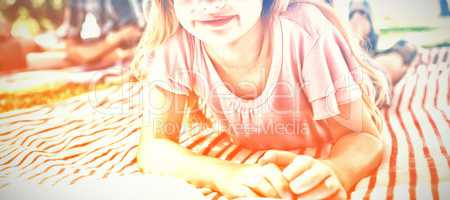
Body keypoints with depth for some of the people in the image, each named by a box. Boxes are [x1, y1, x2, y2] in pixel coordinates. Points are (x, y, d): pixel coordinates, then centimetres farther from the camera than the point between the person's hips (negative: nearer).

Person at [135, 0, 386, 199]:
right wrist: (226, 174, -44)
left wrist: (332, 172, -48)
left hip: (318, 159, 0)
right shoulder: (176, 43, -25)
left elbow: (364, 136, -25)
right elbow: (153, 147, -25)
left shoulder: (306, 31, -31)